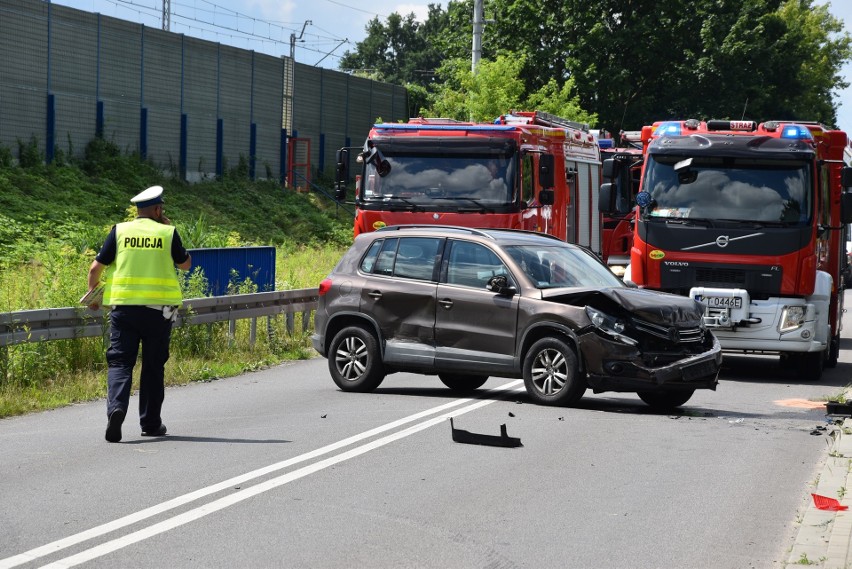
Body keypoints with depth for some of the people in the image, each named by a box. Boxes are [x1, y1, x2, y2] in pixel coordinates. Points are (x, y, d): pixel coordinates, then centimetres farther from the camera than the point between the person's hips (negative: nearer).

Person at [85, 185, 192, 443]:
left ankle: (116, 406, -24)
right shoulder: (167, 233, 0)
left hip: (123, 305, 0)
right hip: (158, 307, 0)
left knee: (120, 362, 2)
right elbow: (185, 263, 15)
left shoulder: (120, 231, 2)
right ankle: (151, 423, 17)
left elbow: (96, 267, 2)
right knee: (153, 366, 11)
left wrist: (93, 294, 18)